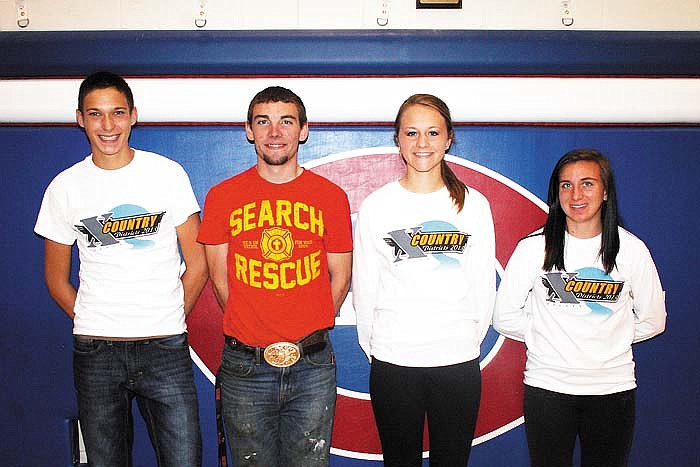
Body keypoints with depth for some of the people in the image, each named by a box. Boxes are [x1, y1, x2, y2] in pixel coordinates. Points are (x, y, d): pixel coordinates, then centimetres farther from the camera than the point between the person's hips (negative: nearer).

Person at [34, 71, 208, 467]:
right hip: (95, 353, 2)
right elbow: (56, 278, 12)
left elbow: (198, 264, 3)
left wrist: (169, 320, 1)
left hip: (166, 349, -1)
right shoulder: (65, 187, 4)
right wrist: (90, 323, 4)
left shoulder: (168, 174, 0)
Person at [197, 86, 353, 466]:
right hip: (244, 367, 0)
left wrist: (306, 336, 3)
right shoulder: (222, 197, 0)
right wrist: (252, 334, 2)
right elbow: (221, 280, 5)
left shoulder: (331, 196, 1)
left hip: (313, 365, 0)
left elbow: (340, 279, 7)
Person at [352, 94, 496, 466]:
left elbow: (484, 288, 5)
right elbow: (364, 289, 3)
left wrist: (468, 343, 6)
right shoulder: (375, 206, 0)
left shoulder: (474, 204, 1)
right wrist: (373, 348, 5)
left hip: (458, 364, 1)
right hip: (392, 364, 0)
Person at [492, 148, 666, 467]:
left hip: (613, 389, 1)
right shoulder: (534, 247, -5)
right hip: (547, 387, -1)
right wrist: (546, 336, -1)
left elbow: (653, 320, 8)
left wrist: (607, 339, 3)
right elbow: (504, 317, 0)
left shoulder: (632, 249, -2)